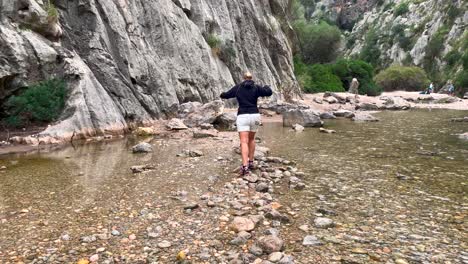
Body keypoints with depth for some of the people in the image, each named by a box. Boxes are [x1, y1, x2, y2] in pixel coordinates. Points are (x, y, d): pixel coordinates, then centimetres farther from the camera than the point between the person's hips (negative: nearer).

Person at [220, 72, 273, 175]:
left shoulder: (237, 87, 7)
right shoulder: (256, 87, 4)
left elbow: (226, 95, 15)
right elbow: (269, 92, -3)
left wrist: (222, 94, 40)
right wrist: (266, 87, 20)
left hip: (242, 116, -2)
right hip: (255, 115, 2)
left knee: (244, 142, -8)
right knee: (251, 139, 21)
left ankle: (245, 166, -22)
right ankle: (251, 162, 25)